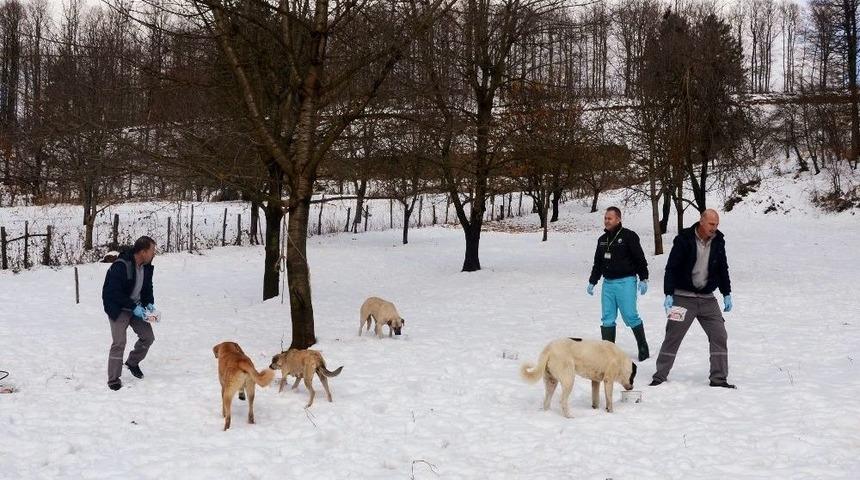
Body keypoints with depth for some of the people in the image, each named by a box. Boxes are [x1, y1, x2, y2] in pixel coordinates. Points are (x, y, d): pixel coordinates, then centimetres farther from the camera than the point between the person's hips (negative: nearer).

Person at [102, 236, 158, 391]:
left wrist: (149, 303, -6)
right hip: (118, 309, -7)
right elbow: (114, 293, -27)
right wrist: (133, 307, -28)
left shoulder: (147, 267, -3)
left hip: (136, 307, 7)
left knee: (148, 337, 6)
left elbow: (148, 288, 12)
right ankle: (113, 380, -4)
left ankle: (133, 362, 31)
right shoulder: (120, 266, -28)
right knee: (119, 343, -14)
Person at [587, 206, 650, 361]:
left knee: (630, 316, -7)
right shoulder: (602, 239, 14)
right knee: (607, 319, 4)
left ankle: (643, 348, 6)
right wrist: (592, 282, 21)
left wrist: (643, 279, -11)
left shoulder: (628, 236, -5)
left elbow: (640, 259, -7)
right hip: (608, 283, 6)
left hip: (625, 282, -6)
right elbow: (598, 263, 23)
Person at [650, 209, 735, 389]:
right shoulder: (684, 239, -11)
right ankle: (660, 376, 8)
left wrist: (727, 294, 14)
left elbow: (723, 269, 16)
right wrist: (669, 294, -17)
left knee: (719, 336, -1)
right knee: (672, 338, -2)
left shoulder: (718, 241, 4)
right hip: (683, 297, -4)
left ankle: (719, 378, 8)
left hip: (707, 299, 4)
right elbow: (671, 268, -11)